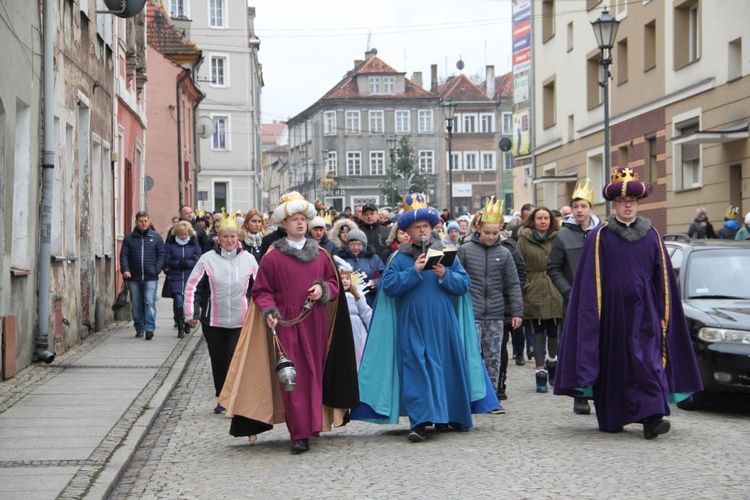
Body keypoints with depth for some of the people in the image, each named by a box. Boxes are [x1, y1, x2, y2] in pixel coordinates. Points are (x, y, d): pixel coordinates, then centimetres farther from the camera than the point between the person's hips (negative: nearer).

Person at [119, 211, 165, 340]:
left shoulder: (156, 237, 6)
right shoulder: (129, 238, 8)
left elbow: (161, 254, 4)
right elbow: (124, 255, 4)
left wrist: (157, 270, -9)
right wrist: (125, 270, -11)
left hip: (150, 278, -2)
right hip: (134, 278, 2)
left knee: (150, 302, -13)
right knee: (136, 305, 7)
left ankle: (149, 328, -19)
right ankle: (139, 329, 17)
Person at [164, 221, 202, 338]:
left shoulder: (194, 244, 4)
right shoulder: (171, 244, 2)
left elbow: (200, 260, -3)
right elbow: (167, 261, -4)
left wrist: (187, 264, -16)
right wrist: (178, 264, -19)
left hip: (190, 279, 1)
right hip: (176, 279, -1)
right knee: (178, 302, -10)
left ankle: (187, 324, 29)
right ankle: (180, 328, -5)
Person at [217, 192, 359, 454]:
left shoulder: (321, 255, 10)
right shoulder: (273, 257, -1)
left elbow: (334, 283, 17)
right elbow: (261, 291, 1)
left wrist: (323, 289, -4)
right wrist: (269, 311, -16)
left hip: (315, 324, 4)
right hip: (287, 324, -3)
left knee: (316, 374, 5)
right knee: (293, 377, -6)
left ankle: (314, 423, 16)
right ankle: (300, 434, -7)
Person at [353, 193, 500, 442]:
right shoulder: (399, 258, 4)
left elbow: (463, 284, 4)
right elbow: (388, 286, -8)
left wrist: (445, 276, -14)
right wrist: (413, 271, -16)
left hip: (443, 325, 2)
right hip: (413, 326, -2)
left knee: (446, 367, 7)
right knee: (415, 369, -7)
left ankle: (446, 416, 21)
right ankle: (419, 422, -9)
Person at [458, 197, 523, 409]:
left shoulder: (504, 254, 7)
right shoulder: (465, 250, 1)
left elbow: (513, 285, 8)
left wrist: (517, 311, 2)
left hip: (496, 314, 2)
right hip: (471, 313, -2)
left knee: (494, 357, 6)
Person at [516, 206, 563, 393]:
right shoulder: (524, 240, 4)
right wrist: (521, 287, -5)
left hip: (555, 294, 1)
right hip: (534, 292, -1)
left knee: (554, 331, 6)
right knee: (538, 332, -1)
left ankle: (552, 362, 27)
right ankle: (541, 370, -1)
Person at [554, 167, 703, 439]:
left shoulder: (652, 236, 7)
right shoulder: (599, 236, 1)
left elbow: (663, 279, 9)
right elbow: (591, 282, -1)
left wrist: (664, 314, 3)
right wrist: (594, 317, -7)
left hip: (644, 313, 1)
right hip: (612, 313, -1)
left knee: (648, 362, -10)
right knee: (612, 364, 6)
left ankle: (652, 417, -16)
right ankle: (611, 419, 18)